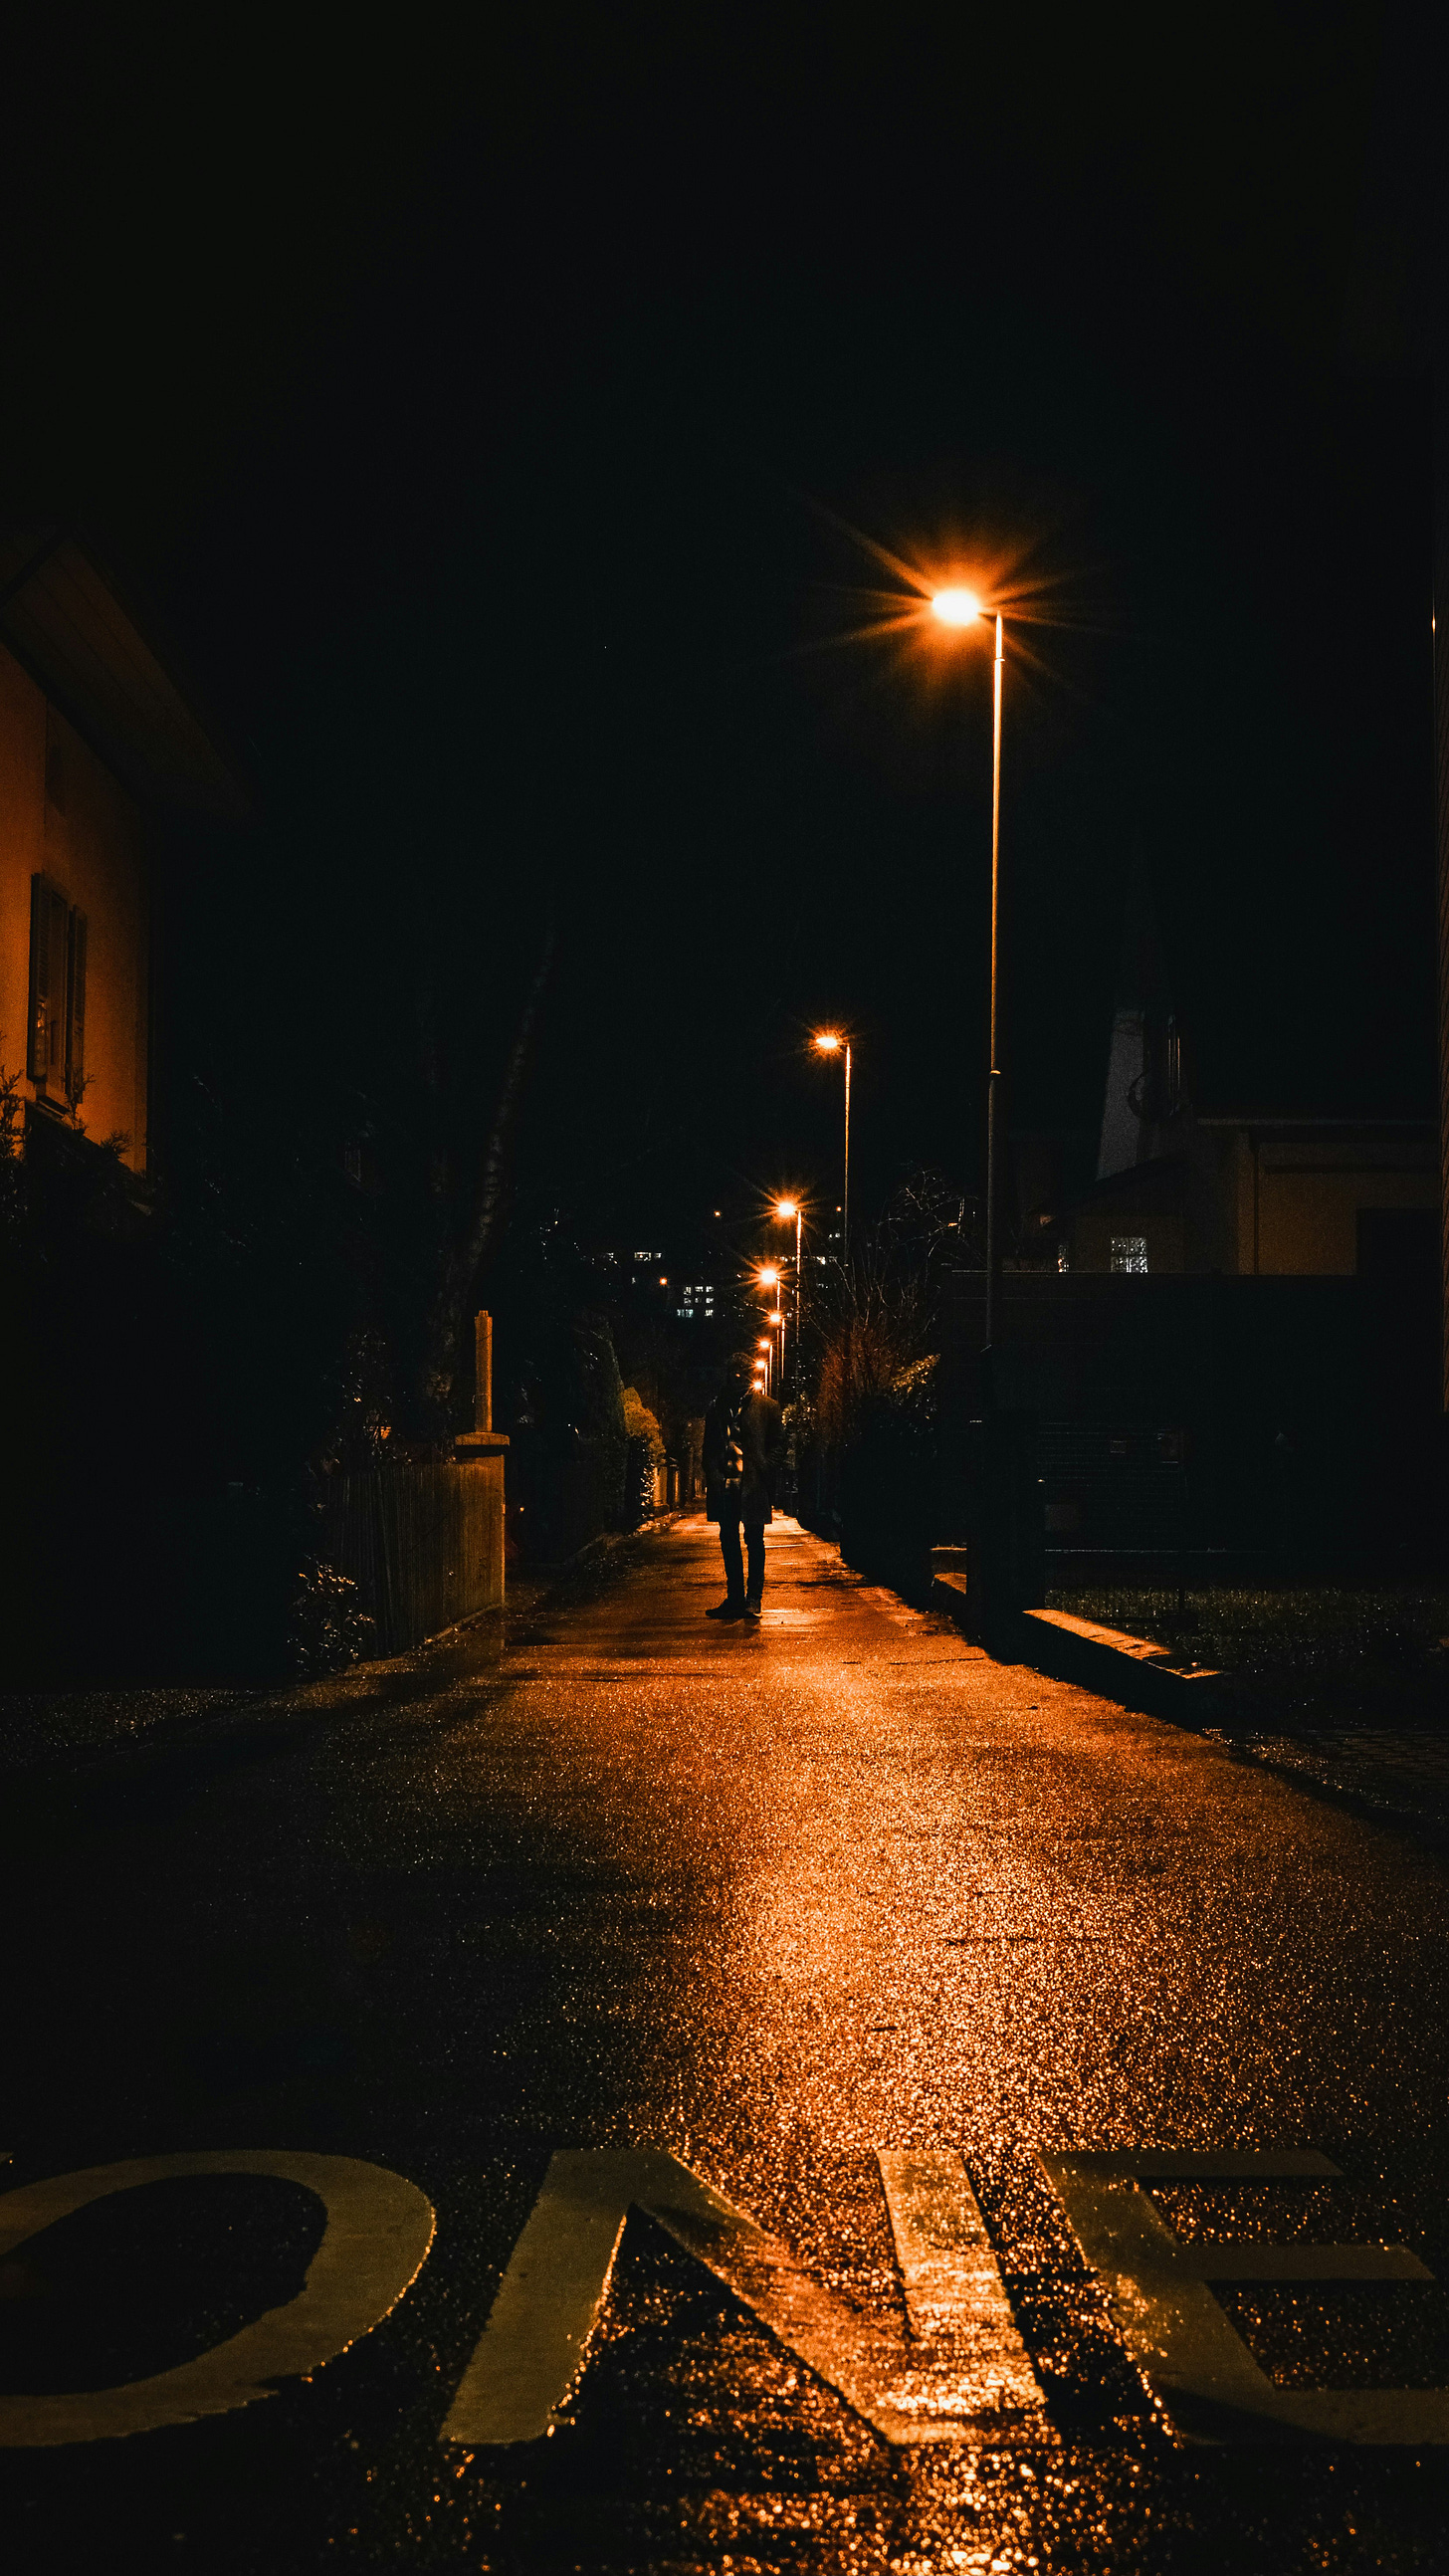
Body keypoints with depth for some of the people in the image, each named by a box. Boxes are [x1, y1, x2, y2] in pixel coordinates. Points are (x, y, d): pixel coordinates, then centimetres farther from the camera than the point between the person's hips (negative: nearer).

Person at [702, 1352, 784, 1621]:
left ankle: (753, 1598, 5)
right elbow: (709, 1447, 14)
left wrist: (763, 1473, -8)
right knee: (729, 1541, 6)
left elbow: (777, 1444, 3)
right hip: (725, 1485, 3)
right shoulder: (718, 1408, 13)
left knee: (754, 1542, 1)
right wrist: (712, 1475, 1)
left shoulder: (767, 1407, 5)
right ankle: (735, 1597, 12)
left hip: (753, 1485, -3)